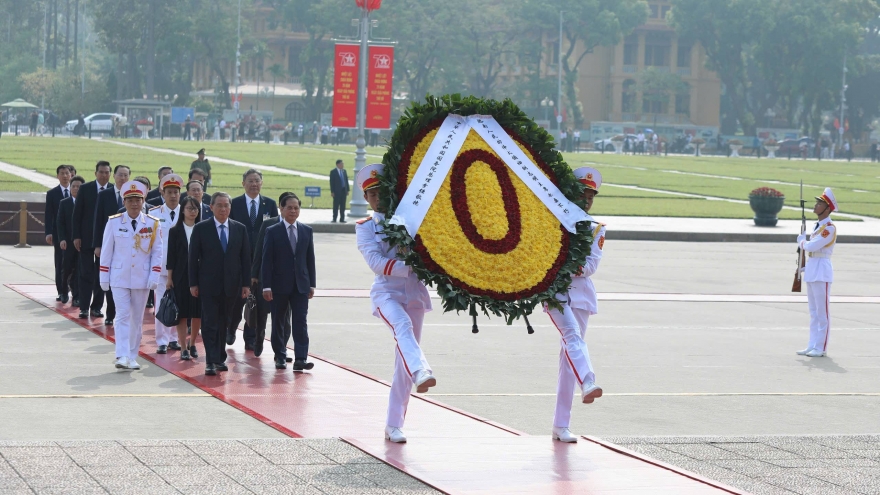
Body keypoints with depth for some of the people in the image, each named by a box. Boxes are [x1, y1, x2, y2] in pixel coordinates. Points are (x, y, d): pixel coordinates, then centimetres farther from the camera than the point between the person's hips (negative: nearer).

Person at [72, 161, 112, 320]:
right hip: (87, 238, -1)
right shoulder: (85, 189, -1)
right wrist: (76, 236, -6)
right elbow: (77, 214, 0)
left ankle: (96, 307, 13)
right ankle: (84, 307, 4)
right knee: (86, 273, 1)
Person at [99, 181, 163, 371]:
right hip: (119, 278, -1)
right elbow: (106, 251, 2)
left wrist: (154, 276, -5)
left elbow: (157, 252, 3)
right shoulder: (114, 223, -2)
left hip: (142, 279, 1)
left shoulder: (153, 224, 0)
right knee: (123, 316, -10)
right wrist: (104, 278, 0)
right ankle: (122, 356, -16)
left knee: (137, 318, 7)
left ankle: (132, 357, 15)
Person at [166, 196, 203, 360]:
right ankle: (184, 348, 6)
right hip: (181, 277, -1)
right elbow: (171, 256, 2)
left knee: (198, 313, 4)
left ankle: (192, 344, 23)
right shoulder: (175, 231, 2)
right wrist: (169, 278, -2)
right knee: (182, 313, 0)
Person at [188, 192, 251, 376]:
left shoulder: (240, 229, 7)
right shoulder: (201, 229, 0)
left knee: (224, 324, 9)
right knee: (210, 324, -5)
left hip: (231, 285, 2)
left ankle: (220, 358, 20)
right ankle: (211, 361, -6)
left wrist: (246, 284, 2)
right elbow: (193, 257, 0)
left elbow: (245, 258, 7)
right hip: (209, 285, -2)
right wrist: (193, 283, -5)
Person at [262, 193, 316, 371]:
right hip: (280, 285, -2)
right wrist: (267, 286, -10)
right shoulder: (273, 232, -1)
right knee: (278, 322, 7)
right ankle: (280, 357, 19)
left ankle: (300, 359, -11)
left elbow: (310, 259, 10)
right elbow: (267, 260, -4)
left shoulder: (307, 231, 8)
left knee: (301, 322, -7)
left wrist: (312, 284, 6)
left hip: (301, 285, 2)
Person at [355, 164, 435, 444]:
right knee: (403, 326, -36)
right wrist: (409, 267, -23)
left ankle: (393, 425, 8)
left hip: (414, 294, 3)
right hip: (386, 292, -3)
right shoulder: (365, 228, 6)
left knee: (403, 362, 2)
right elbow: (376, 261, -10)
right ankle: (421, 372, -62)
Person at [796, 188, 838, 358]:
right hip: (811, 270, 9)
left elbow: (812, 246, -21)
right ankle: (812, 346, 17)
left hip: (821, 272, -9)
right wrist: (804, 266, 15)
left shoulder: (830, 228, -15)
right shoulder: (818, 226, 14)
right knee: (813, 312, 12)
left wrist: (801, 241, -2)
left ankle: (821, 348, -1)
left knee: (822, 312, -4)